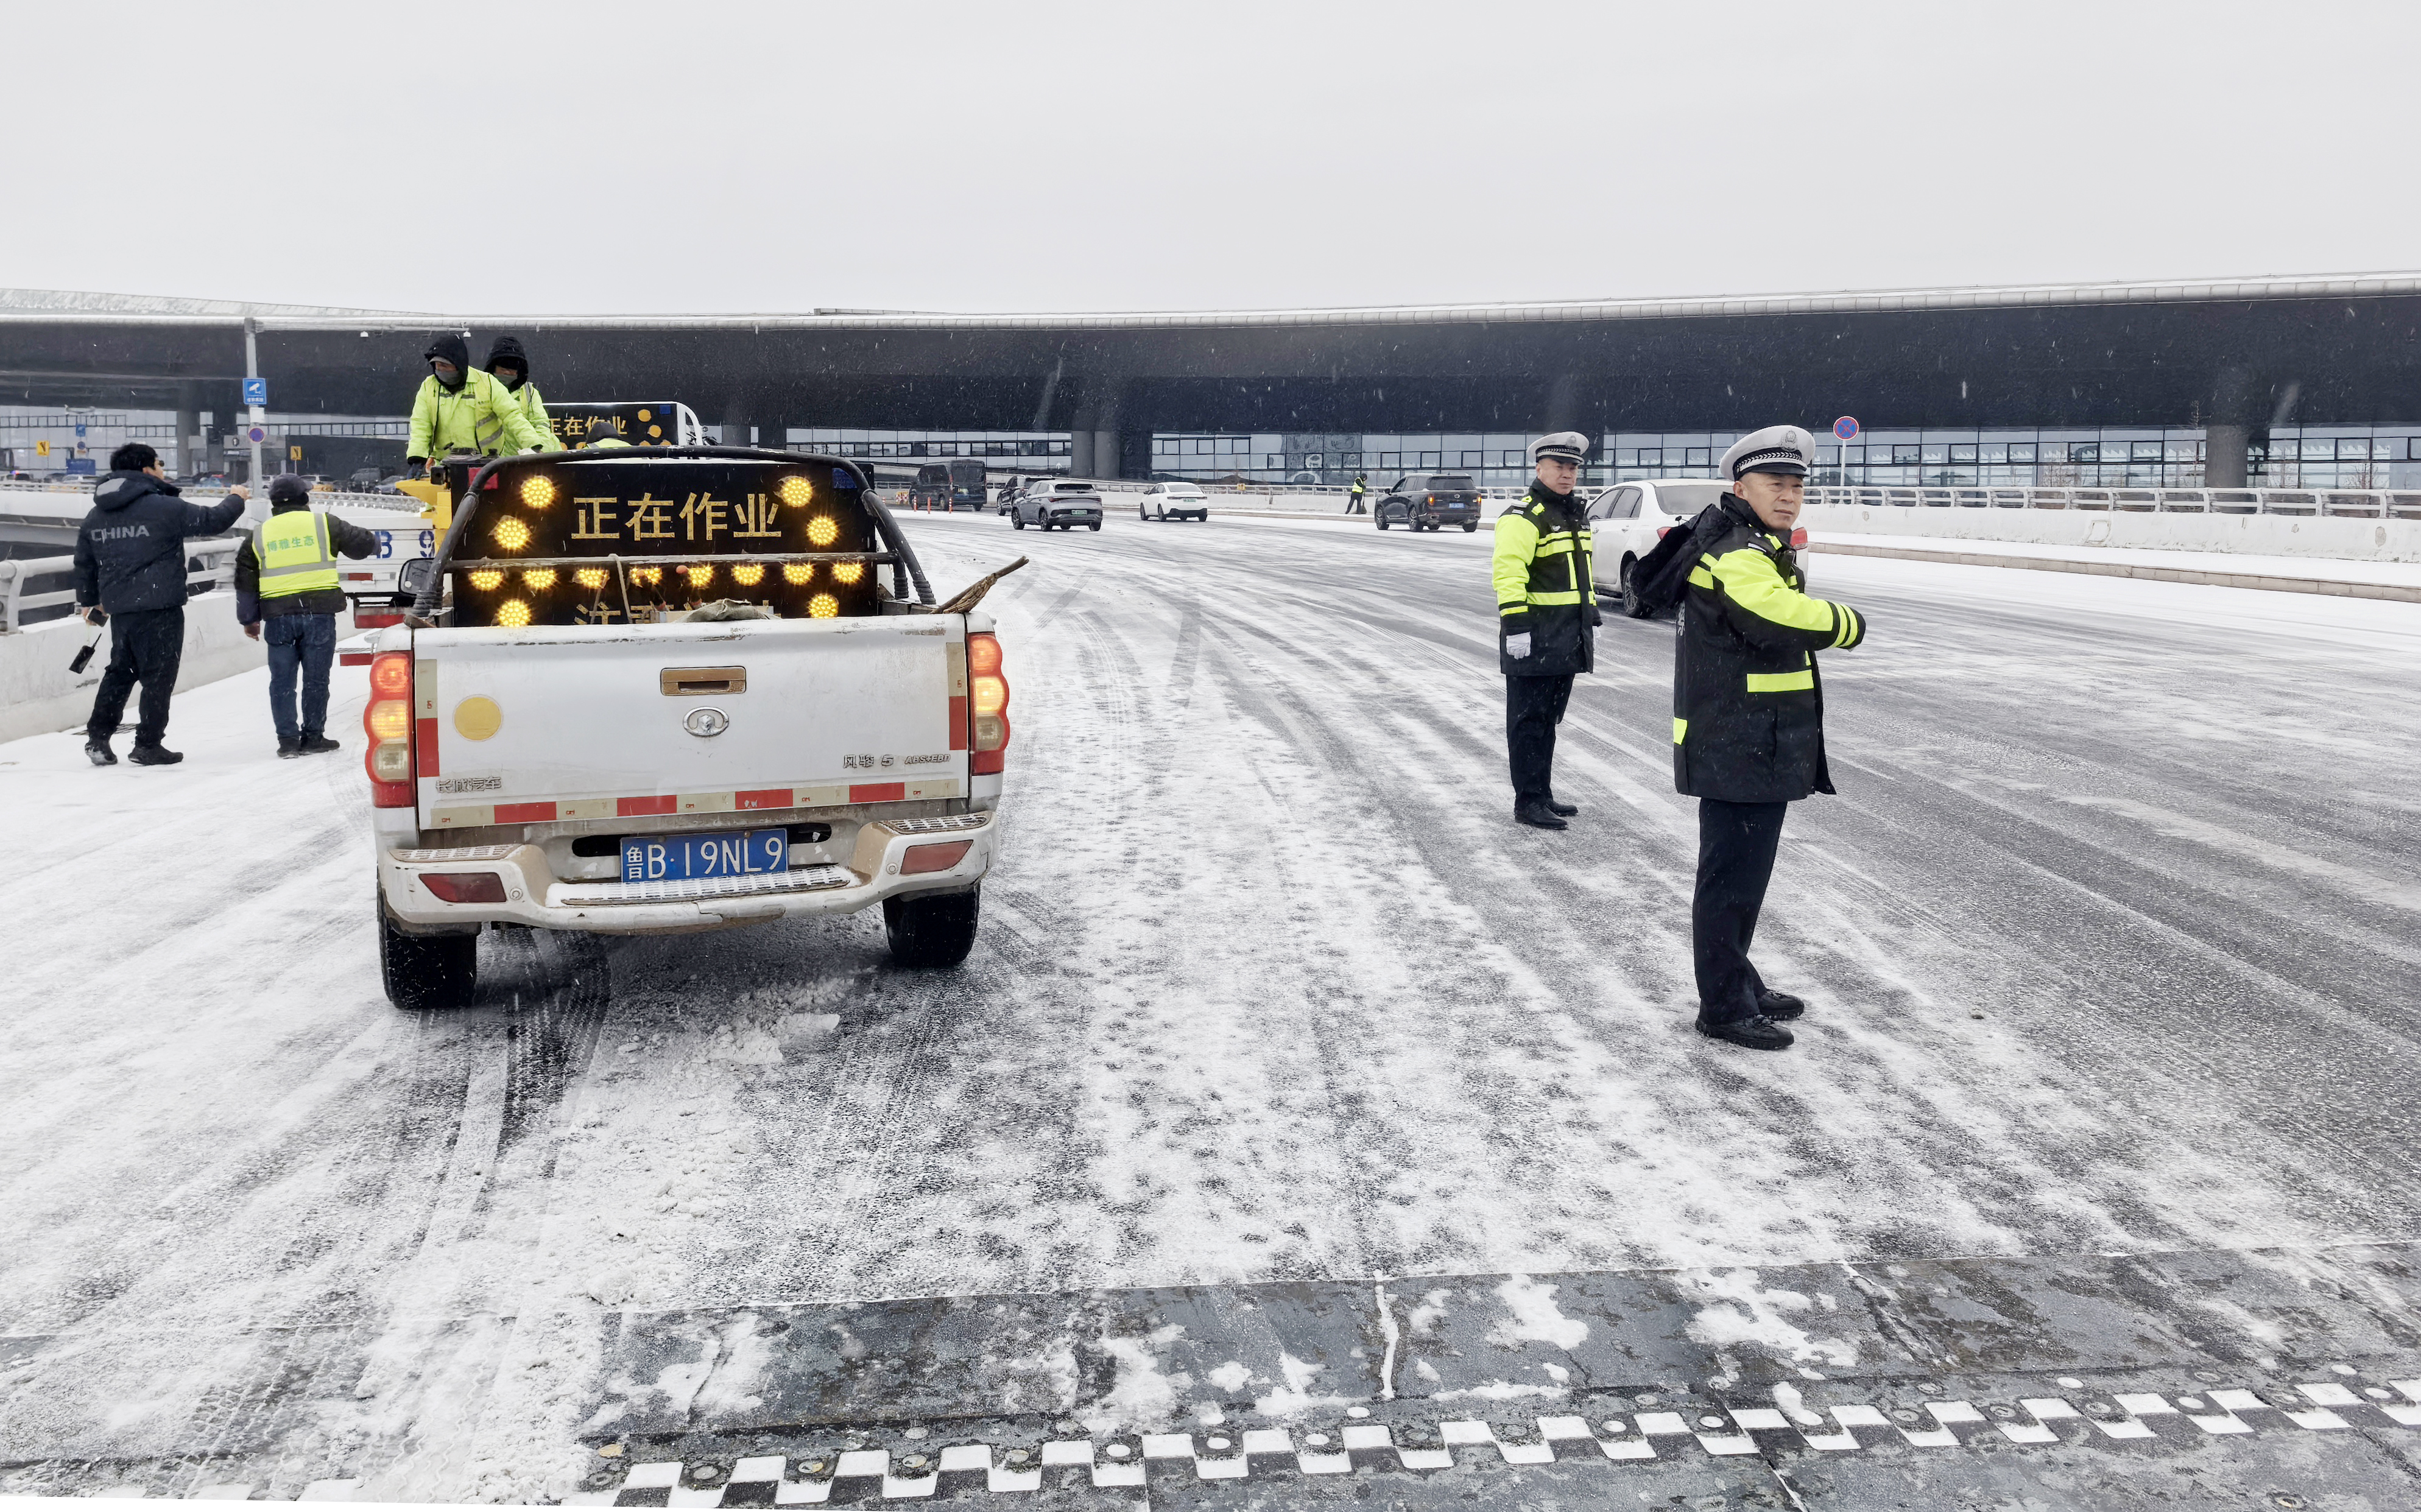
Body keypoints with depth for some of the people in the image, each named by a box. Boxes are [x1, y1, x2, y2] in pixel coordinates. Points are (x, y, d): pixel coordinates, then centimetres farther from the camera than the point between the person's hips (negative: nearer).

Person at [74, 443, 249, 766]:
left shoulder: (95, 517, 11)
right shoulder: (165, 508, -12)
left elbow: (84, 564, 18)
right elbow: (212, 521, -4)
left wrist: (89, 602, 32)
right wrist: (235, 499, 16)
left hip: (119, 608, 7)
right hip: (159, 608, -7)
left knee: (120, 671, 20)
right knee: (159, 676, 2)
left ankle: (97, 737, 17)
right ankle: (148, 746, 4)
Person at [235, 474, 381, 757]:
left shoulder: (259, 535, 13)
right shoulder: (324, 524, 3)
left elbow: (245, 581, 16)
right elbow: (360, 543, 13)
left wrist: (249, 619, 24)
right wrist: (377, 542, 37)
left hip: (278, 616, 2)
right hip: (319, 612, -2)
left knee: (282, 680, 9)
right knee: (315, 678, 6)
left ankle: (288, 739, 8)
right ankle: (313, 737, 10)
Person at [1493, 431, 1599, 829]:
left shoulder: (1576, 515, 18)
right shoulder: (1523, 517, -12)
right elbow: (1508, 574, -20)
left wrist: (1590, 622, 26)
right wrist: (1516, 626, -26)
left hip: (1567, 642, 9)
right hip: (1534, 639, -9)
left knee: (1548, 720, 15)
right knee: (1529, 721, -3)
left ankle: (1543, 795, 23)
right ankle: (1528, 801, 1)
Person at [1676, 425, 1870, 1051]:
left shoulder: (1754, 549, 17)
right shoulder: (1737, 557, -18)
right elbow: (1784, 618, -35)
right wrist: (1848, 624, -17)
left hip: (1757, 748, 11)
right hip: (1738, 752, -11)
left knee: (1746, 871, 21)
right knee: (1732, 876, -3)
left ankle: (1740, 983, 34)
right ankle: (1724, 1008, 7)